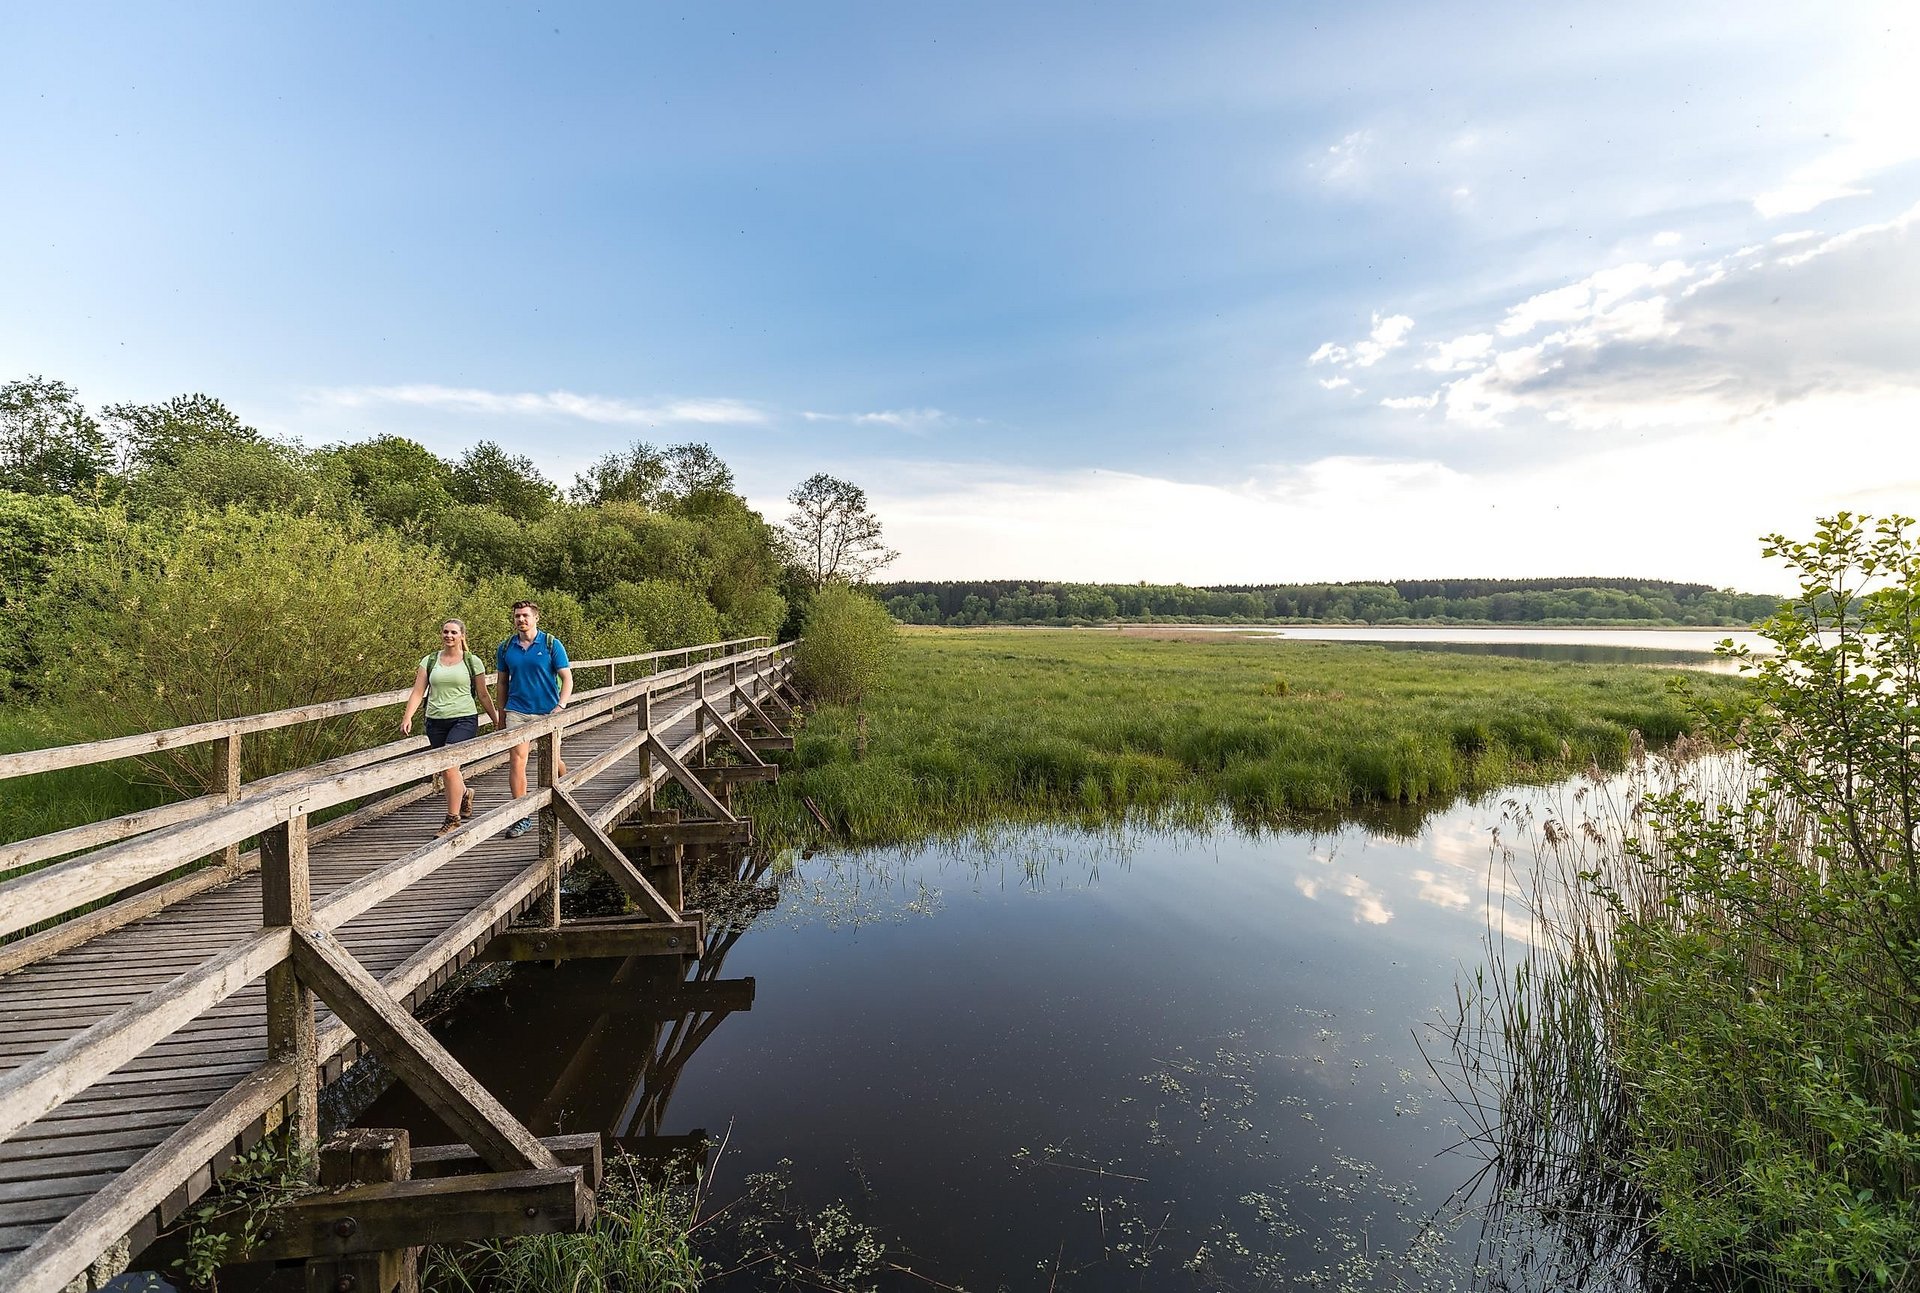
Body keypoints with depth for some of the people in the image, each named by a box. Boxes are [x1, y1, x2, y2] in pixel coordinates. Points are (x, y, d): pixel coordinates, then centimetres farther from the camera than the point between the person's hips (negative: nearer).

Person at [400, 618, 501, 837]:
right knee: (448, 769, 11)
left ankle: (453, 819, -6)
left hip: (464, 719, -4)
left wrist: (497, 720, 10)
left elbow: (483, 695, 9)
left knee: (449, 765, -16)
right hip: (436, 721, 4)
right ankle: (464, 792, 45)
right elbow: (418, 692, 4)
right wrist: (408, 717, -9)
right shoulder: (429, 661, 9)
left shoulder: (472, 662, 4)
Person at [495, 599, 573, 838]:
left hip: (547, 712, -1)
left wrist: (560, 707, -15)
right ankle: (522, 818, -4)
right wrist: (502, 714, 15)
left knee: (551, 760, 9)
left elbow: (567, 678, -3)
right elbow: (502, 682, 15)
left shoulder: (551, 644, -3)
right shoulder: (506, 648, 5)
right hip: (517, 712, 2)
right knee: (516, 760, -9)